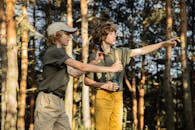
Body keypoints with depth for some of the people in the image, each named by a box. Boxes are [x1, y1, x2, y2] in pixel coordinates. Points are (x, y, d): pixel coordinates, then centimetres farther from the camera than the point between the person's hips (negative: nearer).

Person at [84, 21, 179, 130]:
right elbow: (87, 81, 2)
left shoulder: (120, 52, 10)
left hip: (118, 96, 5)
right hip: (103, 95, -4)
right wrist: (103, 84, -13)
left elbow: (142, 51, 9)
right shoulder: (94, 57, -1)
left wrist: (164, 43, 4)